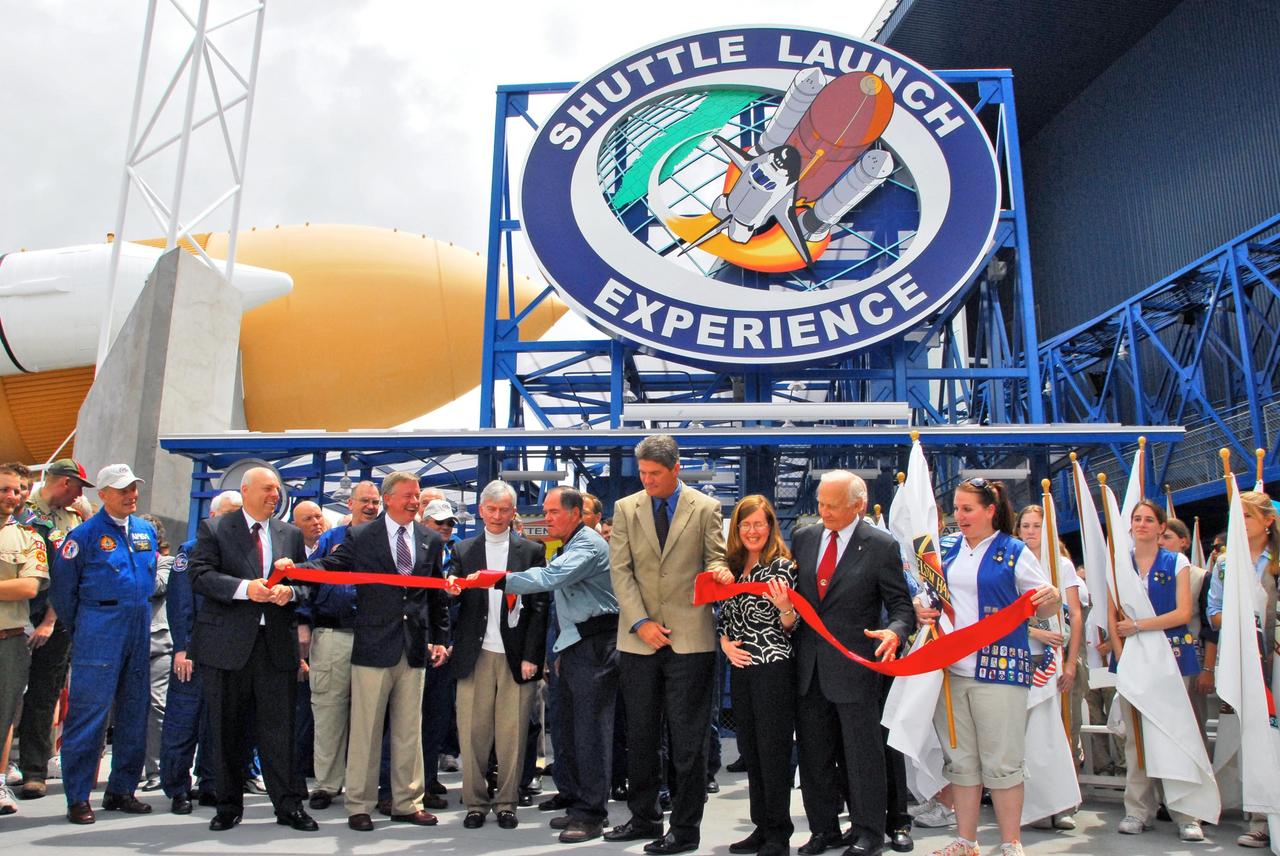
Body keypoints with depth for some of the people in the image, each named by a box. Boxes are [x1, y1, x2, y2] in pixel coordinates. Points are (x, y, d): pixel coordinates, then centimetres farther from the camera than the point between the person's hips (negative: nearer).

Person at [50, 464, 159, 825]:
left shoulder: (146, 531, 11)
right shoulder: (86, 534, -6)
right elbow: (62, 588, -2)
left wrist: (142, 617, 17)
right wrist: (80, 630, 2)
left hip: (140, 630, 6)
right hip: (100, 630, -6)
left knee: (134, 713, 9)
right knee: (88, 713, -4)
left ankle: (121, 790, 20)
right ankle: (78, 798, 4)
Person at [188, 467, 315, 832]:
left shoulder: (291, 534, 13)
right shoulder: (214, 528, 3)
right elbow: (199, 575, -9)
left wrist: (290, 592, -9)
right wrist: (245, 588, -21)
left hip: (277, 642, 2)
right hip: (227, 643, -2)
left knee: (280, 728, 3)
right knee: (227, 730, 9)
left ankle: (289, 806, 11)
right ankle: (229, 806, 23)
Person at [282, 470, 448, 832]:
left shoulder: (431, 540, 9)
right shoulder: (359, 537, 0)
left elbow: (437, 595, 13)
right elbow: (330, 566, -5)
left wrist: (439, 637, 10)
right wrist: (295, 567, -25)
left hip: (415, 649, 3)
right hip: (373, 647, -3)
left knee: (409, 730, 11)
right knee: (365, 731, 3)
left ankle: (406, 803, 22)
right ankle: (359, 806, 16)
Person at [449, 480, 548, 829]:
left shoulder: (532, 551, 5)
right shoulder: (463, 551, 10)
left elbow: (539, 607, 2)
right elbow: (452, 601, 6)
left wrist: (531, 656, -4)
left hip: (517, 656, -1)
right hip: (475, 654, 1)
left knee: (512, 735, 4)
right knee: (473, 732, 4)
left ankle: (507, 803, 17)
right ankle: (475, 802, 18)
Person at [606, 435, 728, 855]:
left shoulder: (705, 509, 1)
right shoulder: (626, 508, 6)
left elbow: (717, 560, 3)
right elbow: (620, 571, 2)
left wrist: (718, 574, -22)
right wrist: (641, 623, -8)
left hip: (690, 638, -2)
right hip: (638, 640, 3)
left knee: (688, 738, 3)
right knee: (640, 735, 11)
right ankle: (643, 817, 27)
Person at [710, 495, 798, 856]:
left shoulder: (782, 565, -7)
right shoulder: (732, 566, 9)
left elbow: (791, 626, -7)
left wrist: (784, 606, -28)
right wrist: (725, 643, -3)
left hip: (774, 667, -6)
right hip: (740, 668, 6)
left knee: (773, 749, 0)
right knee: (750, 750, 12)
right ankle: (762, 826, 26)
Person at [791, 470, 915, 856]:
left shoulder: (881, 546, -7)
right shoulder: (803, 538, 6)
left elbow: (901, 605, -7)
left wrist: (894, 632, -25)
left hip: (854, 666, -4)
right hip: (808, 666, 5)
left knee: (862, 754, 8)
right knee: (813, 753, 13)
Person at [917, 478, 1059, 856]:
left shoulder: (1014, 552, -2)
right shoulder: (947, 549, 11)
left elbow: (1045, 607, -1)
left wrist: (1050, 598, -23)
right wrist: (921, 609, -1)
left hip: (999, 668, -4)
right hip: (951, 668, 5)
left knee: (1001, 761, 1)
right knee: (960, 758, 11)